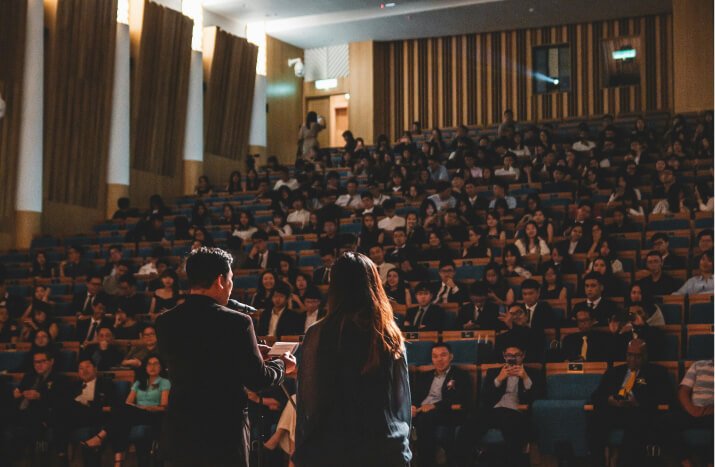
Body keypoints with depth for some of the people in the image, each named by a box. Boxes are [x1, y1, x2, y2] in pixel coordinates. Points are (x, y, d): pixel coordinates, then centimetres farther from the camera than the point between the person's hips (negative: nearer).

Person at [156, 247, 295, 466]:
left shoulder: (165, 322, 1)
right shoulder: (236, 322, -14)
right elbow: (257, 380, -10)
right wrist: (282, 365, 12)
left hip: (180, 430, 4)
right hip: (225, 432, -4)